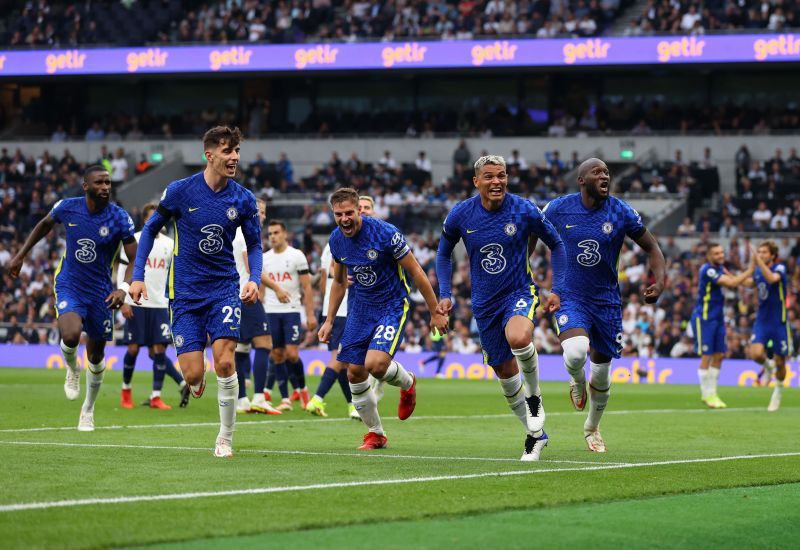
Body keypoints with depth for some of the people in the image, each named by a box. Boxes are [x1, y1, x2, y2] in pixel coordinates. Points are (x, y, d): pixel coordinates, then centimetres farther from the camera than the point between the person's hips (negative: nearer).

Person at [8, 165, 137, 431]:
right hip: (69, 286, -1)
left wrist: (124, 288, -27)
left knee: (96, 355, 11)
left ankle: (88, 410, 34)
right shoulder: (67, 208, -9)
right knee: (71, 335, -29)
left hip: (100, 292, 1)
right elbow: (45, 224, 15)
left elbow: (135, 259, -9)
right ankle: (72, 370, 7)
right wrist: (21, 255, 16)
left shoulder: (120, 219, -13)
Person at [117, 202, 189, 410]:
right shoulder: (133, 241, 0)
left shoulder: (169, 244, 11)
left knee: (160, 349, -5)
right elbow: (122, 272, -1)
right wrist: (123, 301, -9)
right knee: (133, 348, -1)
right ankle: (126, 390, 19)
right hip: (136, 303, -3)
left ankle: (156, 397, -4)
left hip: (160, 305, 3)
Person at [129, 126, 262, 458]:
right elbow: (151, 229, 6)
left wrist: (255, 280, -9)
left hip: (225, 289, 1)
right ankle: (194, 386, 33)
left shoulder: (243, 199, -2)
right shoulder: (180, 191, -7)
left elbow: (254, 245, 9)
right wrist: (138, 276, 0)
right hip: (185, 291, -1)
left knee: (225, 362, -16)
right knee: (193, 374, -7)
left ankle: (225, 438, 0)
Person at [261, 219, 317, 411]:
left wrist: (310, 314, -8)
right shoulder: (264, 258, 10)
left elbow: (307, 287, -2)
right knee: (277, 356, 1)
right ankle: (285, 399, 5)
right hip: (270, 312, 4)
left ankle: (302, 388, 11)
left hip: (291, 311, -4)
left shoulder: (296, 256, -2)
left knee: (292, 354, -12)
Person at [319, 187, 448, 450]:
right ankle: (375, 433, 19)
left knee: (375, 364, -24)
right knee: (354, 373, 0)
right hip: (359, 308, 6)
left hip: (392, 307, -5)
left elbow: (416, 273, -12)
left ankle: (407, 382, 12)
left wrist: (435, 313, -8)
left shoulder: (386, 233, -20)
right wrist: (329, 320, 13)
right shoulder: (336, 240, -3)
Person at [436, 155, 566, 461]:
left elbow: (556, 244, 4)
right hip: (484, 303, 3)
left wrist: (557, 289, -2)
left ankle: (534, 396, -8)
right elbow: (444, 253, 12)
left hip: (519, 293, -3)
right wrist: (445, 294, 2)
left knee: (518, 337, -36)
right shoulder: (460, 215, -6)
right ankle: (535, 434, 28)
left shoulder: (524, 211, -11)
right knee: (505, 372, 8)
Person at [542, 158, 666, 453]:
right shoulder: (559, 208, -7)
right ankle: (577, 381, 9)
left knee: (602, 374, 10)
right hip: (569, 298, -2)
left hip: (606, 301, 2)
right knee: (576, 353, -30)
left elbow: (651, 246, 2)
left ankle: (592, 428, 38)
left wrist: (660, 281, -14)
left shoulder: (621, 212, -7)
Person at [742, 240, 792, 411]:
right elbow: (749, 283, 27)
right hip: (761, 321, 4)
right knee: (756, 354, -17)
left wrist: (759, 261, -38)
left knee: (780, 362, 4)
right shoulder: (758, 271, 5)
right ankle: (768, 366, 19)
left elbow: (772, 279, -36)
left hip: (779, 323, -4)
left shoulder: (780, 268, -13)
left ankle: (777, 394, 27)